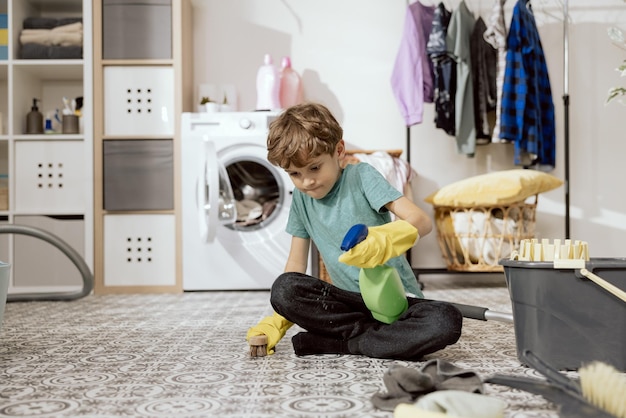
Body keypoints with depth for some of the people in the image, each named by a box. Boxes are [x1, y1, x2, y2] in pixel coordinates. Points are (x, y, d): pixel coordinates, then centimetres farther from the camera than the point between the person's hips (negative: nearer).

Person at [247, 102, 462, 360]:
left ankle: (333, 342, -24)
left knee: (446, 322, -34)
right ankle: (383, 335, -21)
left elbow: (422, 221, -18)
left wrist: (384, 238, -40)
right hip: (351, 300, 3)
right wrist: (277, 321, 1)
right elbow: (296, 264, 12)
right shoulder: (300, 200, 7)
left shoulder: (360, 176, -7)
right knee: (283, 288, -25)